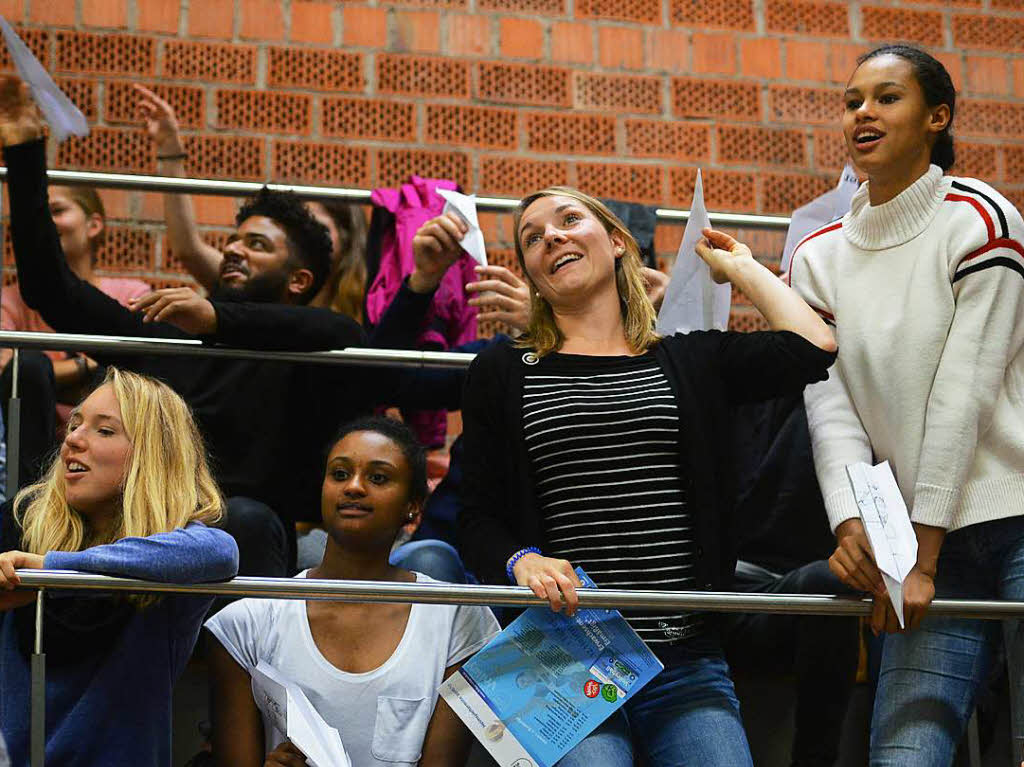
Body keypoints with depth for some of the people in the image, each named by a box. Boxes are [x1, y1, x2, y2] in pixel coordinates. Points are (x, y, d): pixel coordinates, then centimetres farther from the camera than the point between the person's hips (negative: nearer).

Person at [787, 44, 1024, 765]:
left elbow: (964, 394, -10)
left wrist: (922, 557, -13)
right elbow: (831, 405, 2)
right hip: (925, 539, 4)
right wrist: (850, 524, -17)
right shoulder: (821, 258, 11)